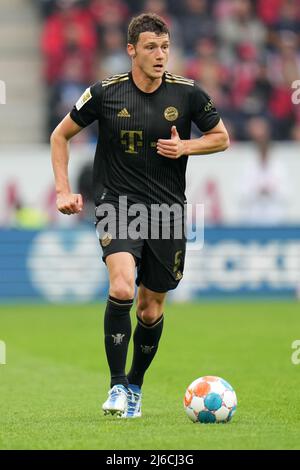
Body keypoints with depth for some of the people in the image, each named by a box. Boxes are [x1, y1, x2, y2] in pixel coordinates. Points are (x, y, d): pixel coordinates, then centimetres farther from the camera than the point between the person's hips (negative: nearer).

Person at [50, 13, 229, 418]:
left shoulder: (187, 93, -3)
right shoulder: (106, 93, -5)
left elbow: (221, 138, 11)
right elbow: (61, 135, 8)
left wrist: (186, 147, -8)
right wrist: (64, 191, 0)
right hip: (117, 202, -2)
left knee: (151, 309, 8)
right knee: (122, 288, -26)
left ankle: (135, 385, 33)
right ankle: (117, 386, -16)